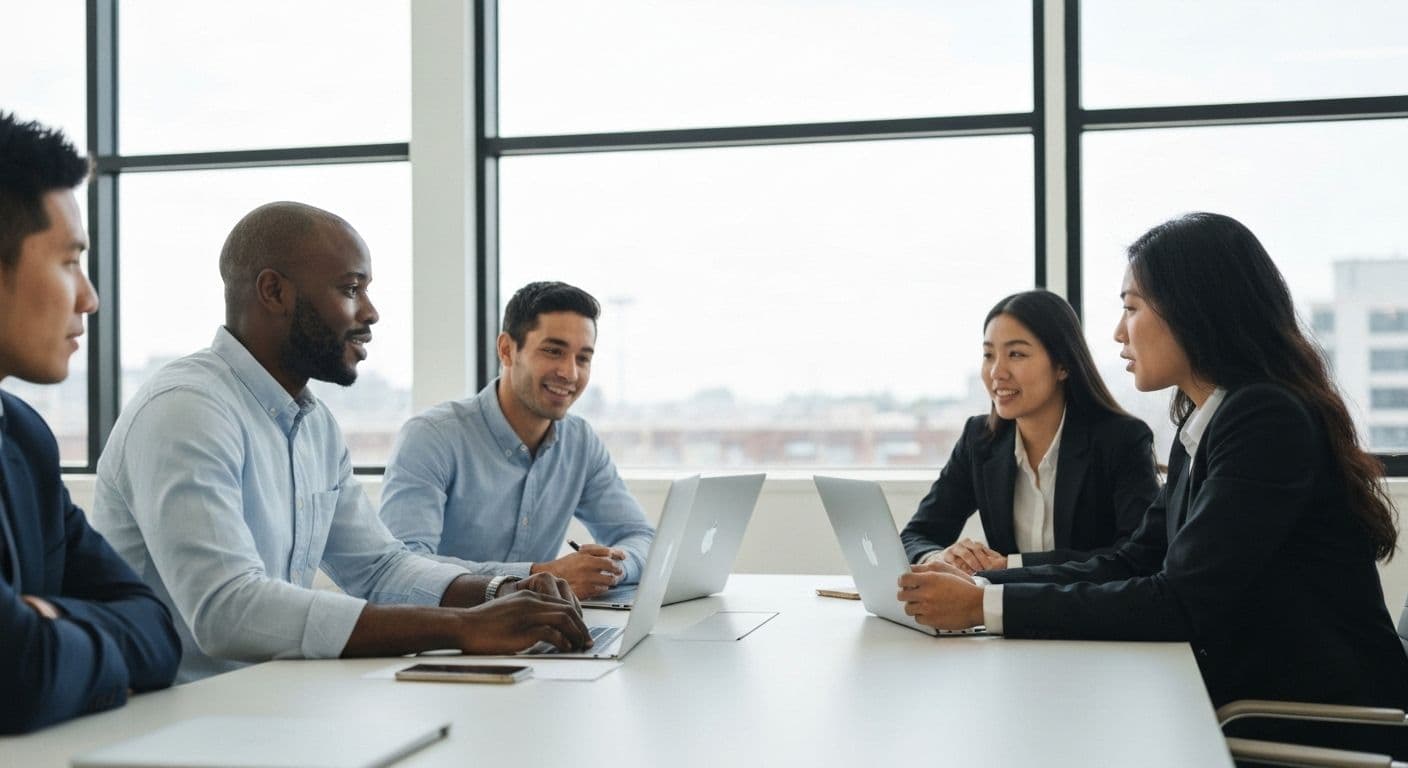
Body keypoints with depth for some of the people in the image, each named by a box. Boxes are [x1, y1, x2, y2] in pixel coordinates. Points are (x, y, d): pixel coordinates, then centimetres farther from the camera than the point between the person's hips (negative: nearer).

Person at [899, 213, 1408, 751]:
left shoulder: (1268, 421, -19)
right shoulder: (1199, 428, 10)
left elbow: (1182, 602, -24)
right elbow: (1133, 563, 8)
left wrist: (986, 607, -23)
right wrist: (978, 586, -4)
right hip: (1243, 699, 7)